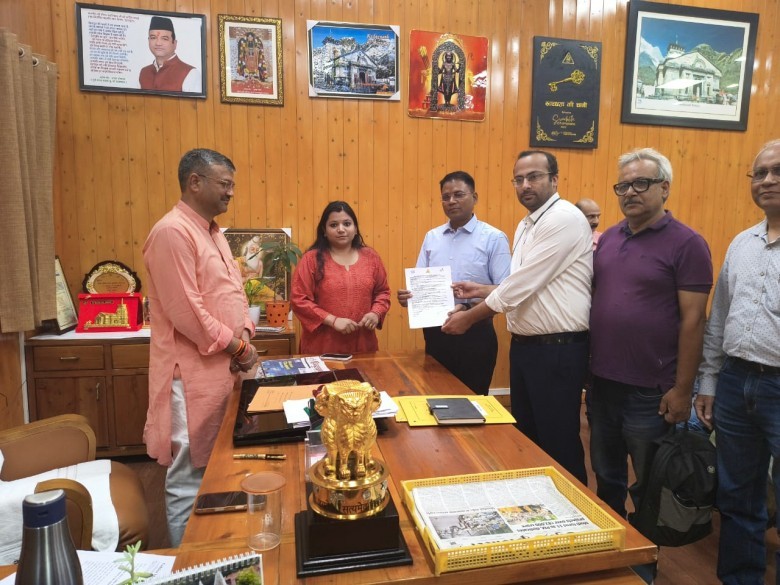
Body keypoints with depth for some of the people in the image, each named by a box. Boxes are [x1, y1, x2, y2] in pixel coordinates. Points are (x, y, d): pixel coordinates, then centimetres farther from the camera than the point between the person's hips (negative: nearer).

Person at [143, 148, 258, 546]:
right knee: (191, 478, 4)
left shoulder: (212, 232, 14)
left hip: (221, 368, 9)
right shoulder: (172, 232, -16)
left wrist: (245, 332, -1)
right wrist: (237, 346, -13)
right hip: (194, 373, -9)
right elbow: (185, 310, -21)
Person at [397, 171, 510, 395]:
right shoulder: (431, 237, 9)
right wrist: (408, 295, -12)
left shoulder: (494, 238, -6)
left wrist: (468, 308, -25)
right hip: (436, 333, 4)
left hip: (475, 334, -4)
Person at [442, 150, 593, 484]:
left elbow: (525, 282, -21)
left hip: (557, 349, -9)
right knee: (525, 436, 20)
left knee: (558, 442, 5)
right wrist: (481, 290, 5)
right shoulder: (525, 226, 14)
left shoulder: (564, 219, -16)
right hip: (524, 344, 9)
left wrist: (469, 317, -13)